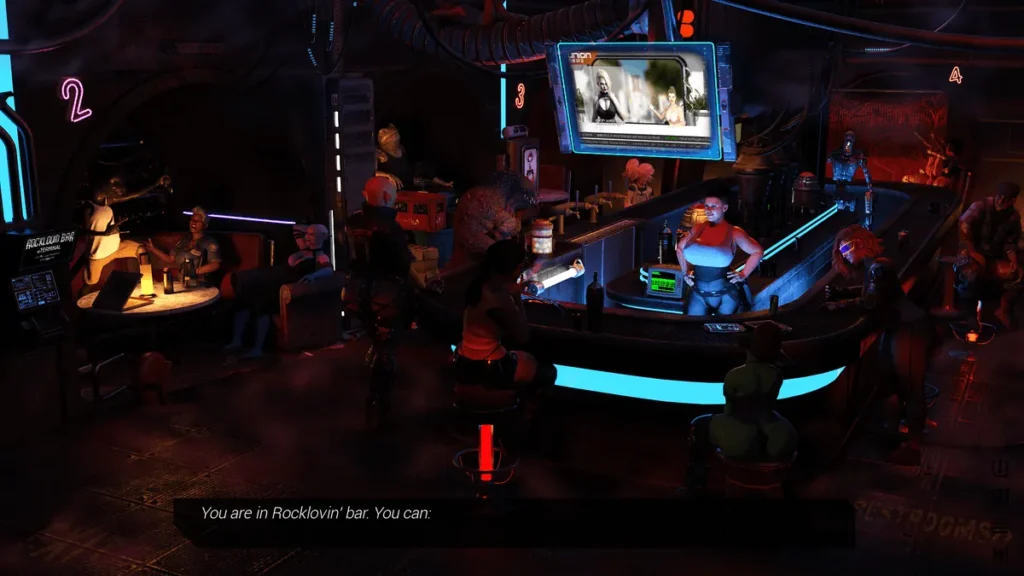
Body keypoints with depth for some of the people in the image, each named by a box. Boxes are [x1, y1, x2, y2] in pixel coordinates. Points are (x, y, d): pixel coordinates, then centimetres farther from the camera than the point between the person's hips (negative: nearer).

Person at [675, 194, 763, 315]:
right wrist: (685, 271, 13)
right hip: (698, 294, 4)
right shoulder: (698, 228, 2)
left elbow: (758, 251, 1)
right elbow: (680, 247, 19)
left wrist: (744, 274, -3)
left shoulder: (734, 232, -8)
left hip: (726, 295, -3)